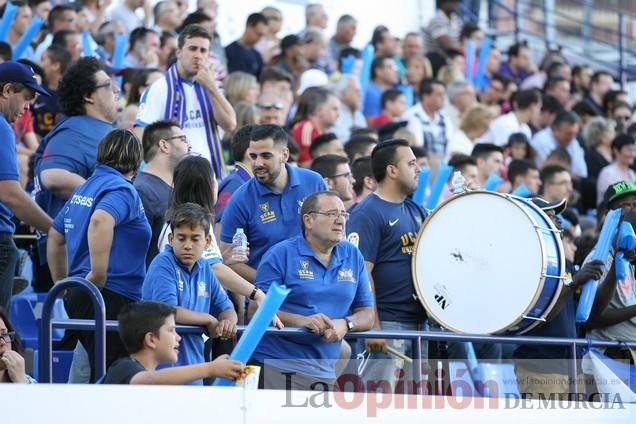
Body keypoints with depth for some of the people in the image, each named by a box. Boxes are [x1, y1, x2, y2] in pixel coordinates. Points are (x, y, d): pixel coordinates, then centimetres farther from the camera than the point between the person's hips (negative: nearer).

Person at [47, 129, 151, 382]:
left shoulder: (82, 189, 19)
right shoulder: (122, 190, -8)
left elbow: (55, 238, 27)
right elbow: (100, 220, -29)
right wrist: (99, 275, -22)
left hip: (78, 295, 9)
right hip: (111, 296, -9)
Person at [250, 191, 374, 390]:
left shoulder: (353, 257, 14)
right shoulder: (280, 254, -1)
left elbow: (367, 315, 14)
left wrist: (345, 324, -9)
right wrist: (301, 320, -20)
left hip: (327, 372, 5)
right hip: (277, 368, -5)